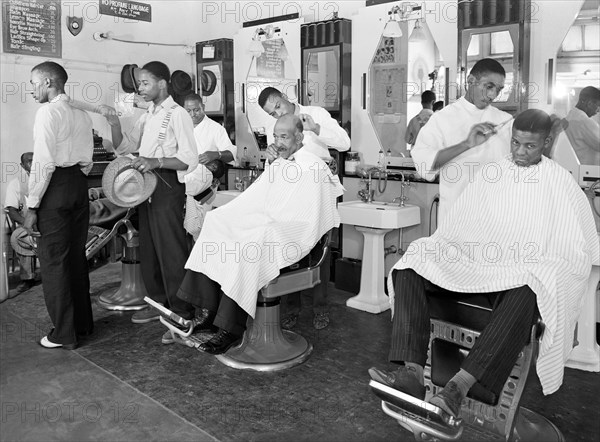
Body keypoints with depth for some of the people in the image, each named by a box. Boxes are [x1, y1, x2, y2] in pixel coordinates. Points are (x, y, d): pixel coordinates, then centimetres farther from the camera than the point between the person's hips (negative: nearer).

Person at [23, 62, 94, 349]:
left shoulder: (48, 112, -11)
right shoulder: (81, 115, 13)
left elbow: (44, 162, -16)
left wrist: (31, 206, -14)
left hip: (55, 185, -8)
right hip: (79, 185, 8)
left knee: (53, 260, 1)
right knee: (76, 255, 16)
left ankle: (64, 334, 10)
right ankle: (82, 322, 28)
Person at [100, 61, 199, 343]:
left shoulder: (177, 114, -8)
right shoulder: (147, 116, 17)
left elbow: (190, 159, -16)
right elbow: (125, 147, 14)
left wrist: (157, 162, -28)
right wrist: (115, 125, -2)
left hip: (167, 186, -8)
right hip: (145, 186, 9)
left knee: (171, 251, -7)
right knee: (148, 248, 14)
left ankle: (183, 316, 0)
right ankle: (158, 302, 29)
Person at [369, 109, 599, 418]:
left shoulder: (560, 182, 7)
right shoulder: (490, 175, 16)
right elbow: (456, 226, 18)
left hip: (522, 275, -4)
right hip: (471, 263, 4)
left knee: (525, 296, -41)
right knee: (409, 270, -20)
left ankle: (458, 388, -48)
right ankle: (412, 372, -34)